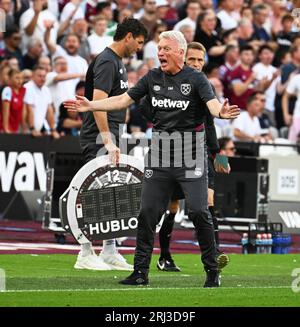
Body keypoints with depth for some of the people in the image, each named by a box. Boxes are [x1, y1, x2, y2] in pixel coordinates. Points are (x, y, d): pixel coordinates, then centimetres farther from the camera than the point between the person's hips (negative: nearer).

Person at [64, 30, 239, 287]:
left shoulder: (196, 79, -7)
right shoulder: (153, 78, 8)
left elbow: (212, 103, -22)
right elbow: (123, 100, 12)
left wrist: (221, 112, -45)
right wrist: (90, 106, 5)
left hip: (191, 157, -5)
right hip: (160, 155, 5)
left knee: (199, 211, -10)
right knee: (147, 213, 4)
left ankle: (212, 272, 2)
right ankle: (140, 273, 12)